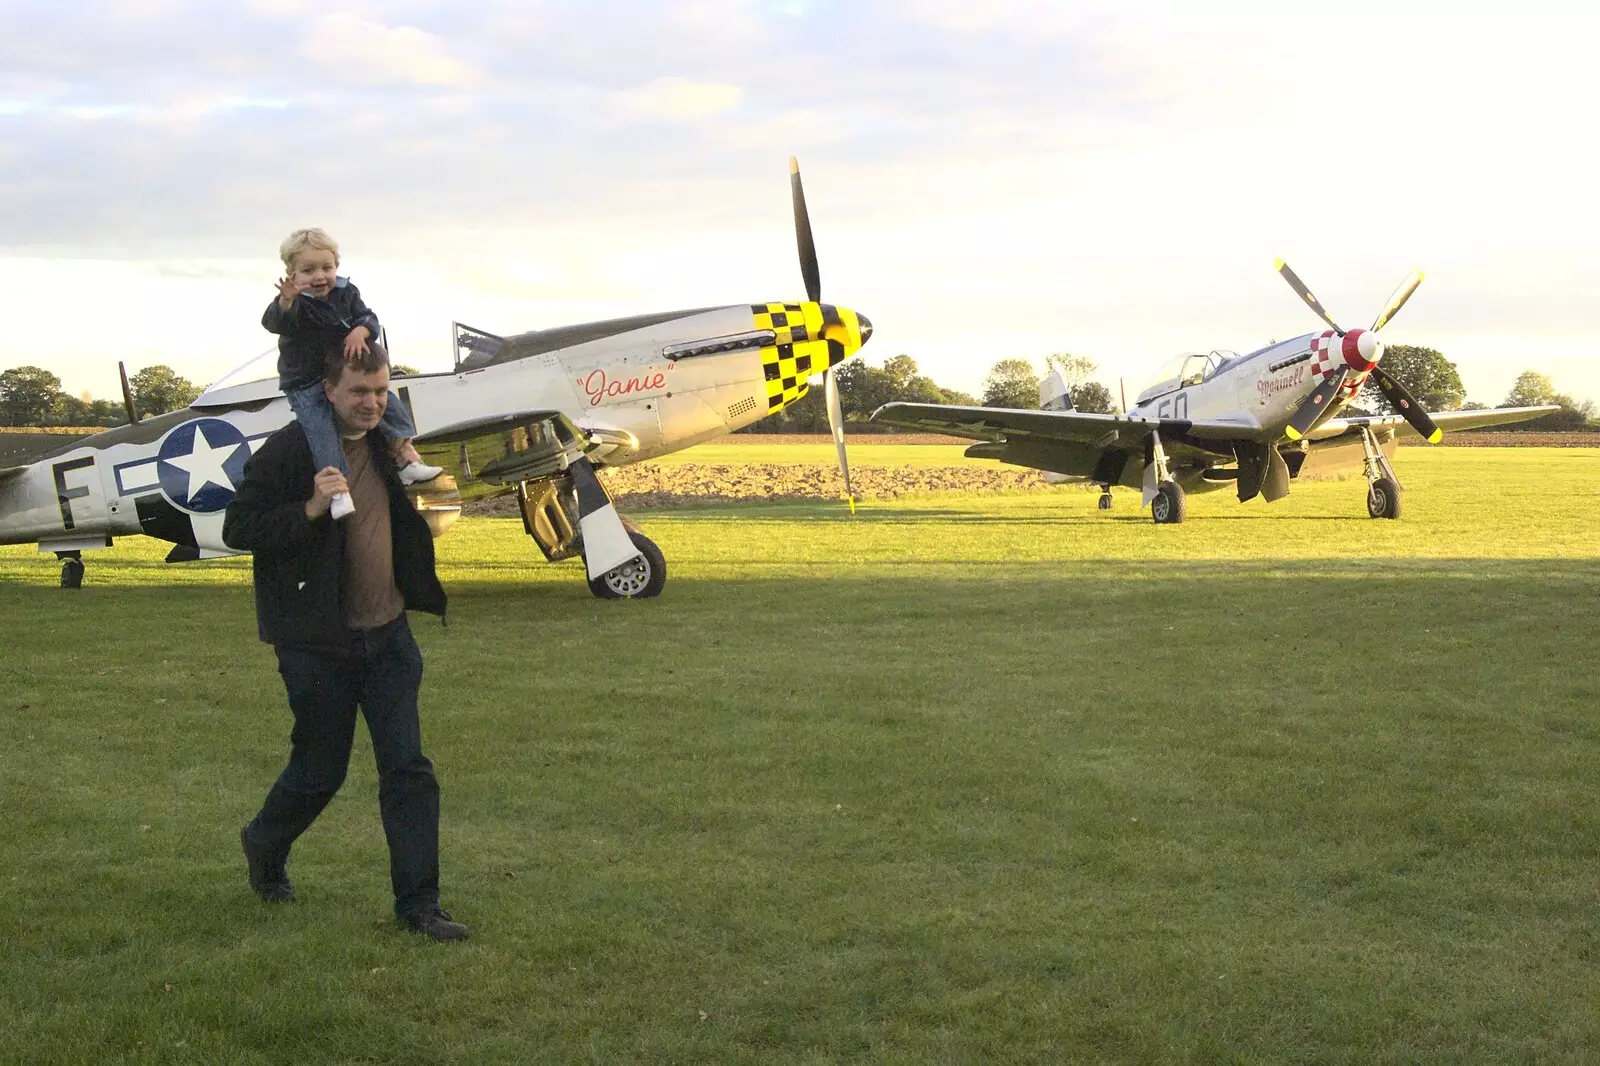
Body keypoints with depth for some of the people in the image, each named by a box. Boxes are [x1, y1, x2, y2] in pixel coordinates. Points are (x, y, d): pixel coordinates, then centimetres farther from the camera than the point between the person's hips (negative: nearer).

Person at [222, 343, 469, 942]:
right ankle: (264, 847, 38)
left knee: (408, 769, 1)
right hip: (318, 643, -5)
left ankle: (417, 904, 7)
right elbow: (237, 529, -16)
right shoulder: (289, 450, -14)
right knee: (319, 772, 8)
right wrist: (312, 508, -26)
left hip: (388, 634, 5)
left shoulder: (387, 441, 7)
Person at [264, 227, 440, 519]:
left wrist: (360, 331, -26)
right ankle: (338, 488, -29)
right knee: (321, 428, -24)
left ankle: (408, 459, 4)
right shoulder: (296, 303, -19)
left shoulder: (346, 292, 0)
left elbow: (368, 317, -1)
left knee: (389, 403, -2)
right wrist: (285, 301, -60)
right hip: (305, 386, -6)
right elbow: (274, 322, -37)